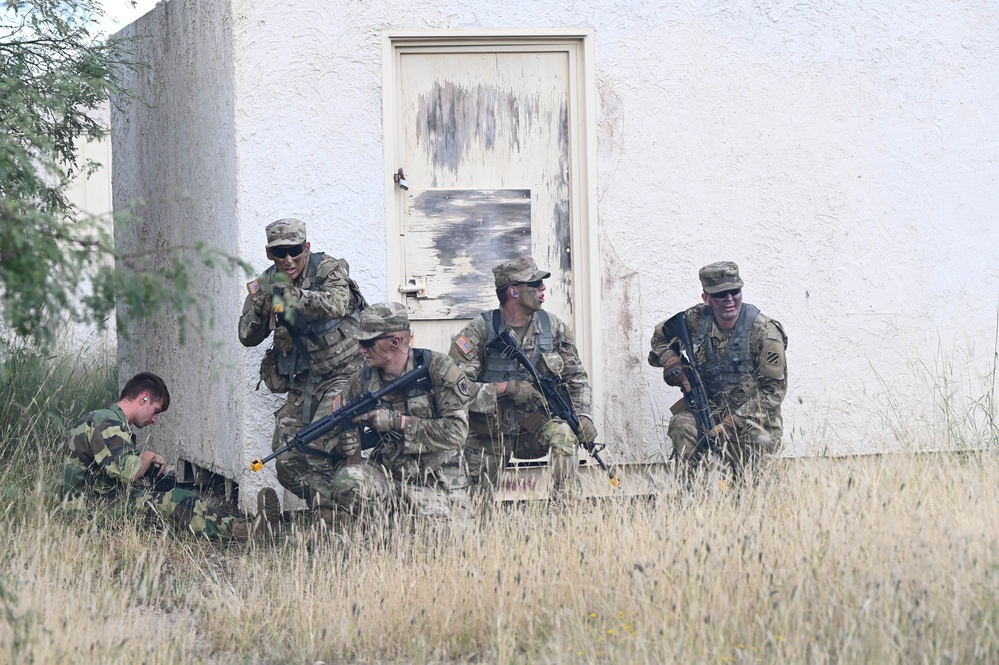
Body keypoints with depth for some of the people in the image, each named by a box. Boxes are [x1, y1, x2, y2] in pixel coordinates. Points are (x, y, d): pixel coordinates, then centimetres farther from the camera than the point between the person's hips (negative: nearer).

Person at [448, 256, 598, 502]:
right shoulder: (480, 331, -14)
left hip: (535, 421, 2)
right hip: (489, 433, -2)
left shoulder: (553, 327, -2)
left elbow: (576, 376, 9)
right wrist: (505, 388, -27)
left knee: (563, 432, -31)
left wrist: (583, 415, -7)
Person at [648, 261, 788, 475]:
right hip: (708, 408, 3)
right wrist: (670, 361, -4)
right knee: (682, 425, -30)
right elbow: (660, 337, 20)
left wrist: (734, 422, -22)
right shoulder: (696, 320, 0)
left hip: (750, 413, -3)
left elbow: (773, 390, -12)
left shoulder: (764, 331, -11)